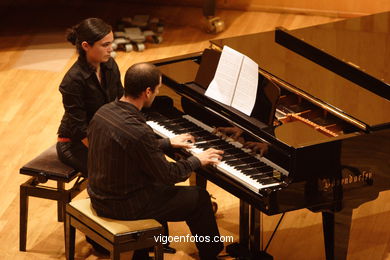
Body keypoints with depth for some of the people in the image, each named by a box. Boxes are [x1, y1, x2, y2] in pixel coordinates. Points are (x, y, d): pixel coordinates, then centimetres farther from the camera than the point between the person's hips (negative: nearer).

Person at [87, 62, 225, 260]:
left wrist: (169, 142, 23)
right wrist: (197, 161, -2)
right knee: (199, 198, 7)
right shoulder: (138, 132, -30)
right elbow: (167, 175, -18)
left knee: (160, 186, 33)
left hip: (100, 196, 8)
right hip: (123, 206, -8)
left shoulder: (104, 112, -4)